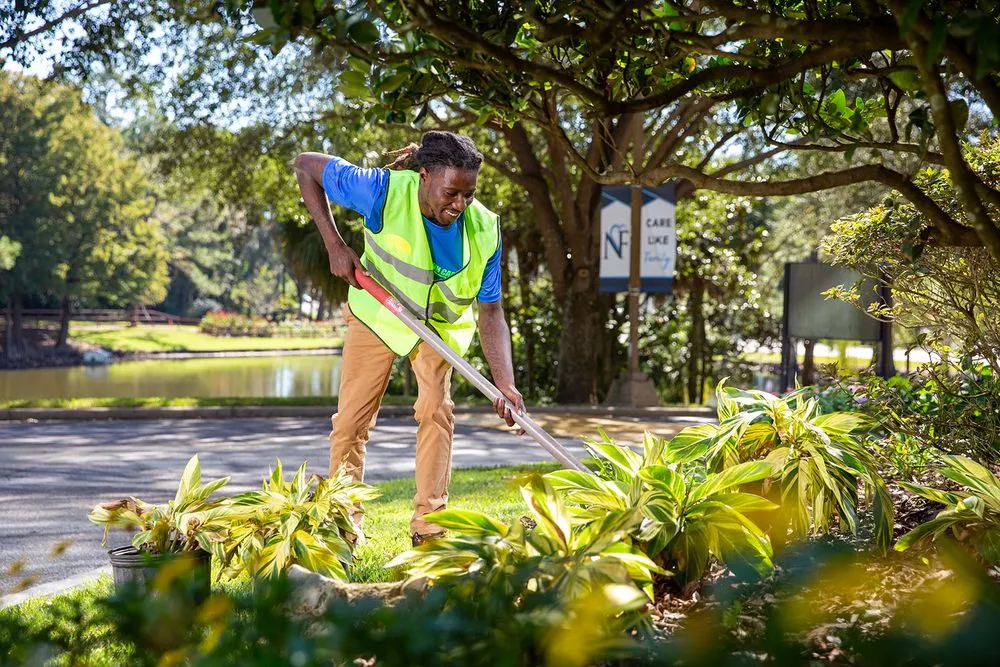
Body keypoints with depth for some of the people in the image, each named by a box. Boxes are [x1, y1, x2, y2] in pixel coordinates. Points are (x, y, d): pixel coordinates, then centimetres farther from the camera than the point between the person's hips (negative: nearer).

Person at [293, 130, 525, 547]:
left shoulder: (484, 231, -27)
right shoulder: (385, 192, -33)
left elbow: (490, 312, -22)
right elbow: (306, 166, -22)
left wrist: (504, 383, -34)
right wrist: (334, 245, -26)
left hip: (441, 323, 1)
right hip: (377, 312, 0)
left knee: (436, 409, -15)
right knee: (352, 418, -1)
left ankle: (428, 527, -8)